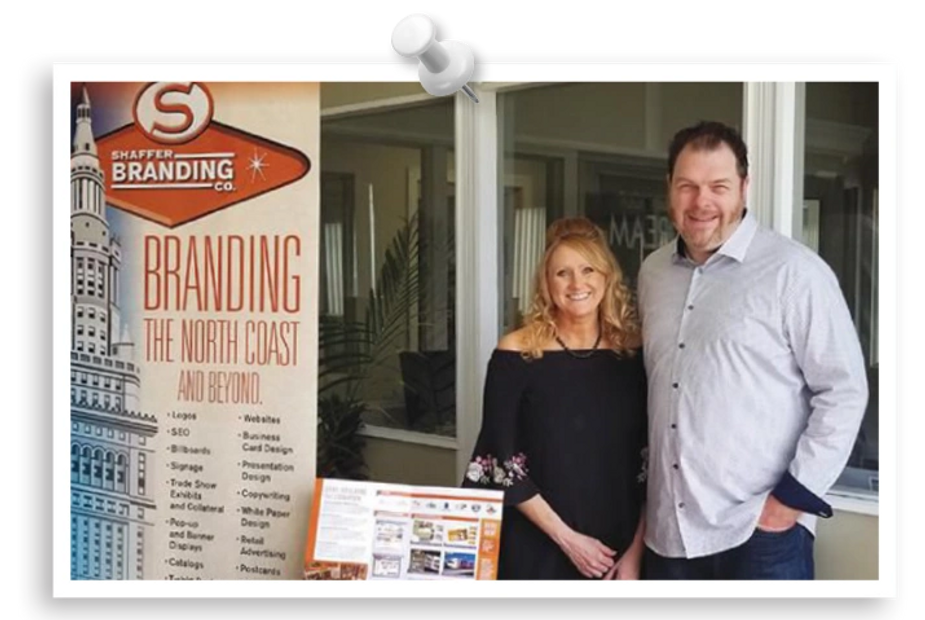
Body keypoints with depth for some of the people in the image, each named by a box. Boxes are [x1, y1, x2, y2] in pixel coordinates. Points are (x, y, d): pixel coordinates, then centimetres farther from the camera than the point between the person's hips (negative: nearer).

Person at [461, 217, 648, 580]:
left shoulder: (634, 353, 0)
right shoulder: (517, 353, -7)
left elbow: (650, 465, 2)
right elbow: (502, 464, -8)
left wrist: (635, 552, -4)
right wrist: (566, 538, -11)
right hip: (536, 553, -2)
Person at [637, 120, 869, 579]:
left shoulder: (794, 271, -9)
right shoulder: (652, 272, 9)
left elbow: (844, 391, -9)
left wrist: (793, 498, -11)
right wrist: (646, 476, 13)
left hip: (761, 531, -5)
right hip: (668, 529, 5)